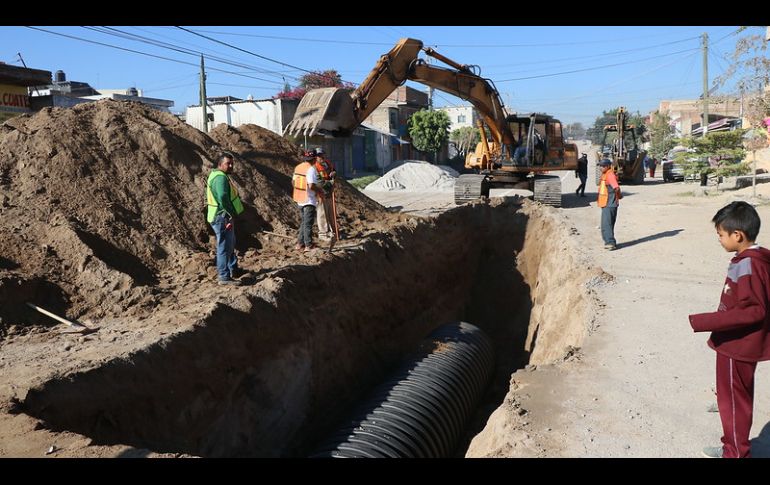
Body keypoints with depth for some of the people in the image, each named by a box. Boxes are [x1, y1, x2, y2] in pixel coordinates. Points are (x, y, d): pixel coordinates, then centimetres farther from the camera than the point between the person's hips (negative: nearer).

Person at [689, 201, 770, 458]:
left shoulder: (747, 265, -24)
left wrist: (705, 322, -29)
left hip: (737, 348, -10)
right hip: (738, 344, 10)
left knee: (733, 401, 6)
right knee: (735, 399, 21)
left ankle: (736, 453, 21)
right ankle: (733, 447, 37)